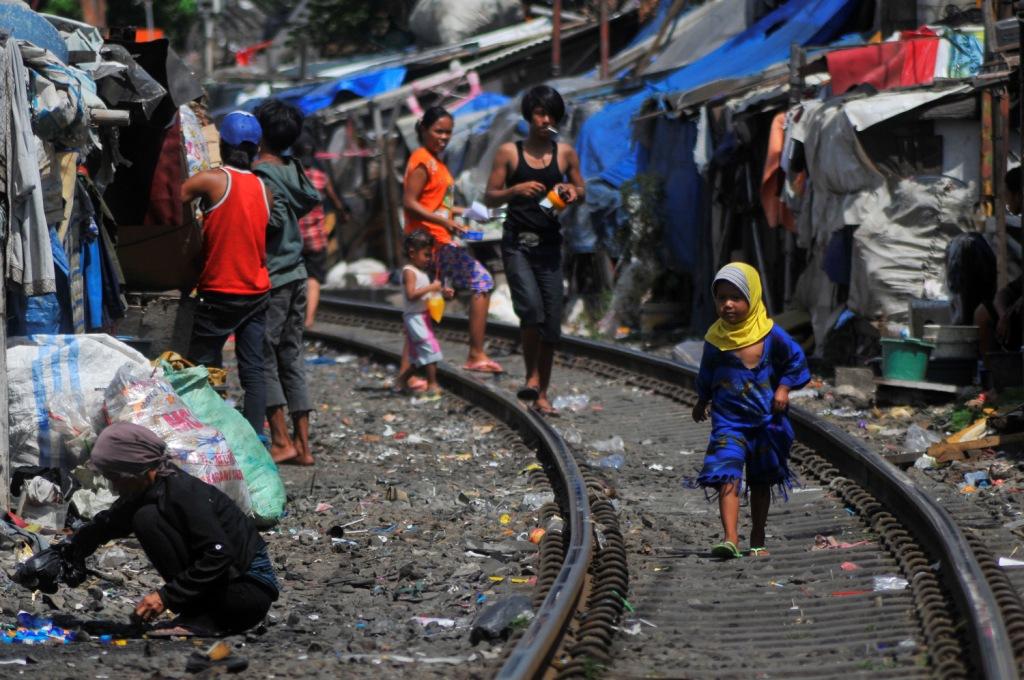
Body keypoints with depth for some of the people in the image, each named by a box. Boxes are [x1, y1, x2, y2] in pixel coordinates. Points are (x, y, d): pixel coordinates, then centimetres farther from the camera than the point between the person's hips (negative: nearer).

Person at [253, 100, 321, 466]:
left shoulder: (262, 173, -15)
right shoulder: (293, 169, 9)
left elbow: (273, 219, -21)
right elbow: (312, 200, 16)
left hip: (271, 276, -8)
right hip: (296, 273, 8)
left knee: (263, 356, -1)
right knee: (291, 357, 10)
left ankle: (281, 440, -3)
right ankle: (302, 443, 9)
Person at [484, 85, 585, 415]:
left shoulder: (565, 154, 8)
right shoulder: (509, 152, 2)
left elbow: (581, 191, 19)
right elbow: (489, 197, 3)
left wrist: (570, 190, -4)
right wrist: (516, 190, -16)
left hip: (549, 244, 3)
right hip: (517, 242, -3)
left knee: (551, 320, 2)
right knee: (531, 307, -22)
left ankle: (542, 393, 11)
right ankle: (532, 377, -7)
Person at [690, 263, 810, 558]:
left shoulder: (771, 335, -8)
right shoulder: (715, 338, -3)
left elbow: (796, 360, 6)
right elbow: (706, 374, 15)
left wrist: (784, 387, -5)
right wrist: (702, 401, 24)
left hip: (766, 420, 1)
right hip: (728, 421, -1)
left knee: (761, 483, 14)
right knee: (727, 478, -19)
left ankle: (757, 542, 28)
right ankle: (730, 539, -29)